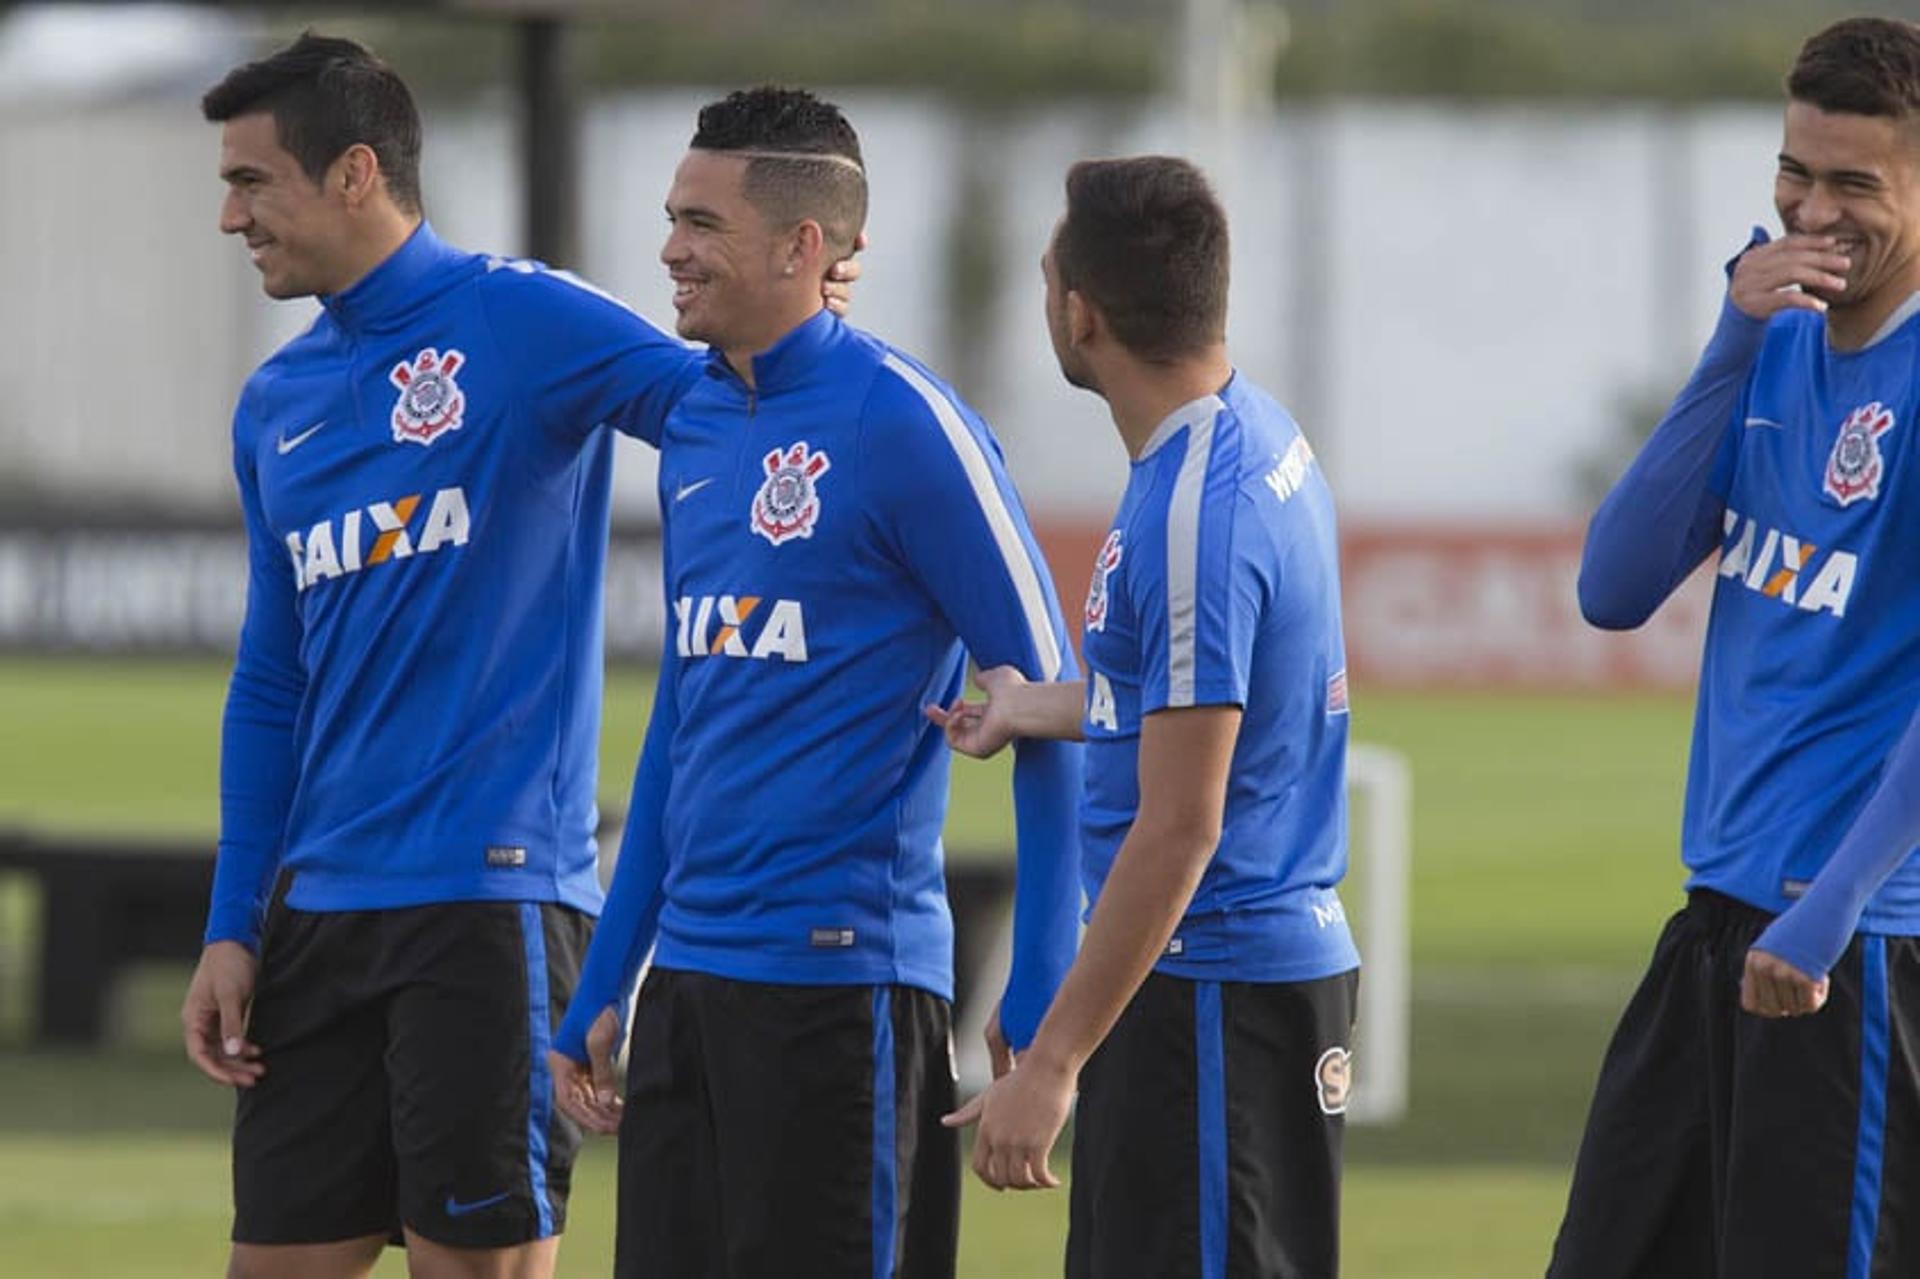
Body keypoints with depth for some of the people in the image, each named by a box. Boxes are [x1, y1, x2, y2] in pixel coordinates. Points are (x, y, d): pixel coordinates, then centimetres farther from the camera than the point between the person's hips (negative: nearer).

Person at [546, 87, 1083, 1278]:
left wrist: (1041, 1007, -13)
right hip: (689, 977, 8)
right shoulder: (695, 428, 13)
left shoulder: (901, 422, -10)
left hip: (841, 973, -8)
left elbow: (1048, 702, -9)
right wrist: (603, 990, 21)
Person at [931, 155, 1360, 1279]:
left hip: (1213, 998, -10)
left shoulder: (1194, 516, -22)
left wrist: (1051, 1063, -20)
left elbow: (1178, 829, -23)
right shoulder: (1259, 436, 9)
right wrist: (1028, 709, 38)